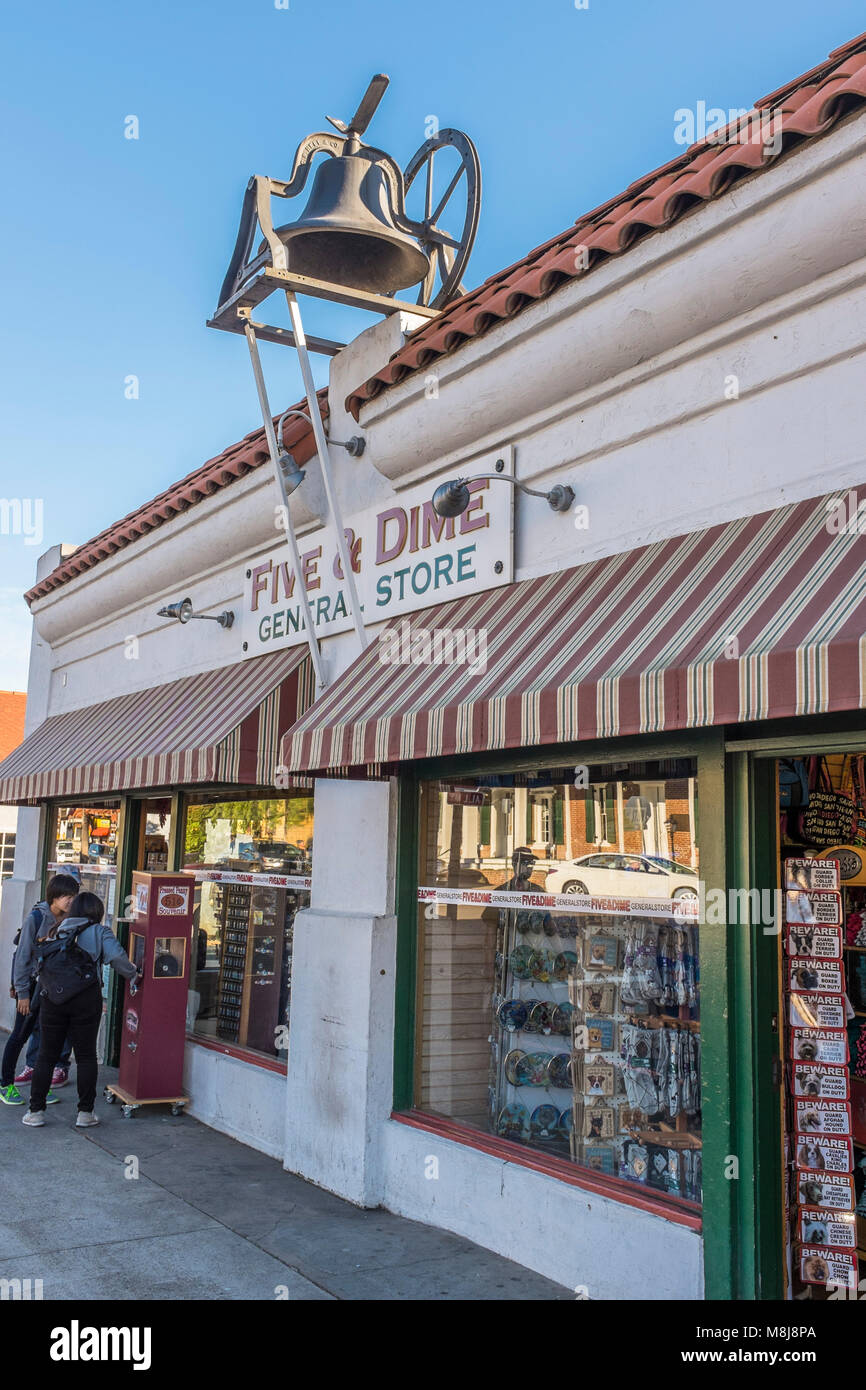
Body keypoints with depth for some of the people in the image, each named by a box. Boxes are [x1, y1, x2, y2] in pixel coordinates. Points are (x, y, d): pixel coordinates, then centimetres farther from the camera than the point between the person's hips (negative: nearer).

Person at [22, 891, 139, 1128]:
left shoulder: (59, 931, 12)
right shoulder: (99, 932, 0)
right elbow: (117, 957, -14)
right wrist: (133, 975, -1)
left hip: (53, 999, 3)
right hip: (86, 1000, -3)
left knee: (47, 1055, 12)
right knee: (86, 1056, 6)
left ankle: (36, 1110, 14)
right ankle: (85, 1113, 8)